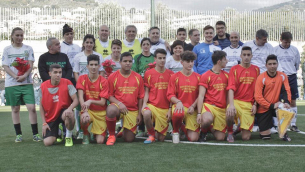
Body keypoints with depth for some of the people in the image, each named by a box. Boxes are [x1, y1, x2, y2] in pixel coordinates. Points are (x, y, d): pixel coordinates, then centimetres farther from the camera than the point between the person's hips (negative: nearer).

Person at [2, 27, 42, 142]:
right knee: (15, 109, 6)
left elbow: (31, 65, 1)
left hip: (27, 82, 0)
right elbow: (5, 66, 0)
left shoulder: (28, 49, 8)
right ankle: (18, 134, 15)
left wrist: (24, 76, -16)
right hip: (11, 84, 1)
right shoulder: (7, 49, 7)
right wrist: (16, 76, -16)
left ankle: (35, 134, -3)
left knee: (31, 107, -9)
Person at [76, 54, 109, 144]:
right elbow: (81, 97, -13)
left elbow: (103, 102, -11)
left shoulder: (103, 81, -8)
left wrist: (90, 101, -30)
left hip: (100, 113, 0)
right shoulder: (82, 78, -3)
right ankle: (86, 135, -3)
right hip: (88, 110, 1)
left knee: (100, 141, -12)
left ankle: (97, 133, 26)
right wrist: (85, 111, -29)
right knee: (84, 119, -37)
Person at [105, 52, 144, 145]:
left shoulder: (138, 77, 5)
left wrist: (139, 114, 2)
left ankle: (125, 130, 37)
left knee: (129, 139, -2)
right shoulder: (113, 76, -1)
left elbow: (140, 97, 7)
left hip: (132, 111, 2)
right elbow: (110, 95, -1)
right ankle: (112, 135, -13)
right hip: (118, 106, -2)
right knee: (110, 110, -40)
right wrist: (119, 103, -18)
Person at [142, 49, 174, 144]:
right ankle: (151, 134, -9)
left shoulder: (170, 74, 4)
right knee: (146, 113, -39)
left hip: (165, 109, 1)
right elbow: (146, 92, 4)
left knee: (161, 138, -2)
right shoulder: (149, 73, 2)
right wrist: (144, 103, -13)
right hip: (152, 105, -1)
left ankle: (157, 134, 38)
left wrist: (170, 109, -1)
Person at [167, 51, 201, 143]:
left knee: (193, 138, -10)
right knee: (178, 114, -42)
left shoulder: (198, 77, 8)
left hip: (192, 109, 2)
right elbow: (170, 95, -1)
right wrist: (178, 102, -20)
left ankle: (183, 127, 27)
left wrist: (193, 106, -9)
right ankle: (175, 131, -5)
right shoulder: (175, 77, 3)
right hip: (179, 106, -2)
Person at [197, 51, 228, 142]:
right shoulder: (206, 75, -1)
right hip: (209, 105, -4)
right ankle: (204, 131, -4)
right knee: (207, 120, -39)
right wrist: (199, 113, -15)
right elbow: (201, 96, -6)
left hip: (222, 109, 5)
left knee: (220, 138, -3)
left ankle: (211, 129, 30)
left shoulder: (226, 75, 15)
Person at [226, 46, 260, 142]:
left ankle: (242, 127, 30)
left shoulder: (256, 69, 11)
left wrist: (255, 104, 2)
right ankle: (230, 132, -5)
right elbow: (231, 88, -11)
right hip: (236, 101, -2)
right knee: (230, 114, -39)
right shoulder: (234, 69, 1)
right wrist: (231, 104, -25)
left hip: (249, 104, 2)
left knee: (246, 137, -8)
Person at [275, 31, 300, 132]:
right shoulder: (275, 50, -1)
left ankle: (293, 124, 9)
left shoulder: (294, 50, 6)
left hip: (291, 78, 2)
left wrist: (292, 72, 14)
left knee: (293, 102, 3)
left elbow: (297, 64, 16)